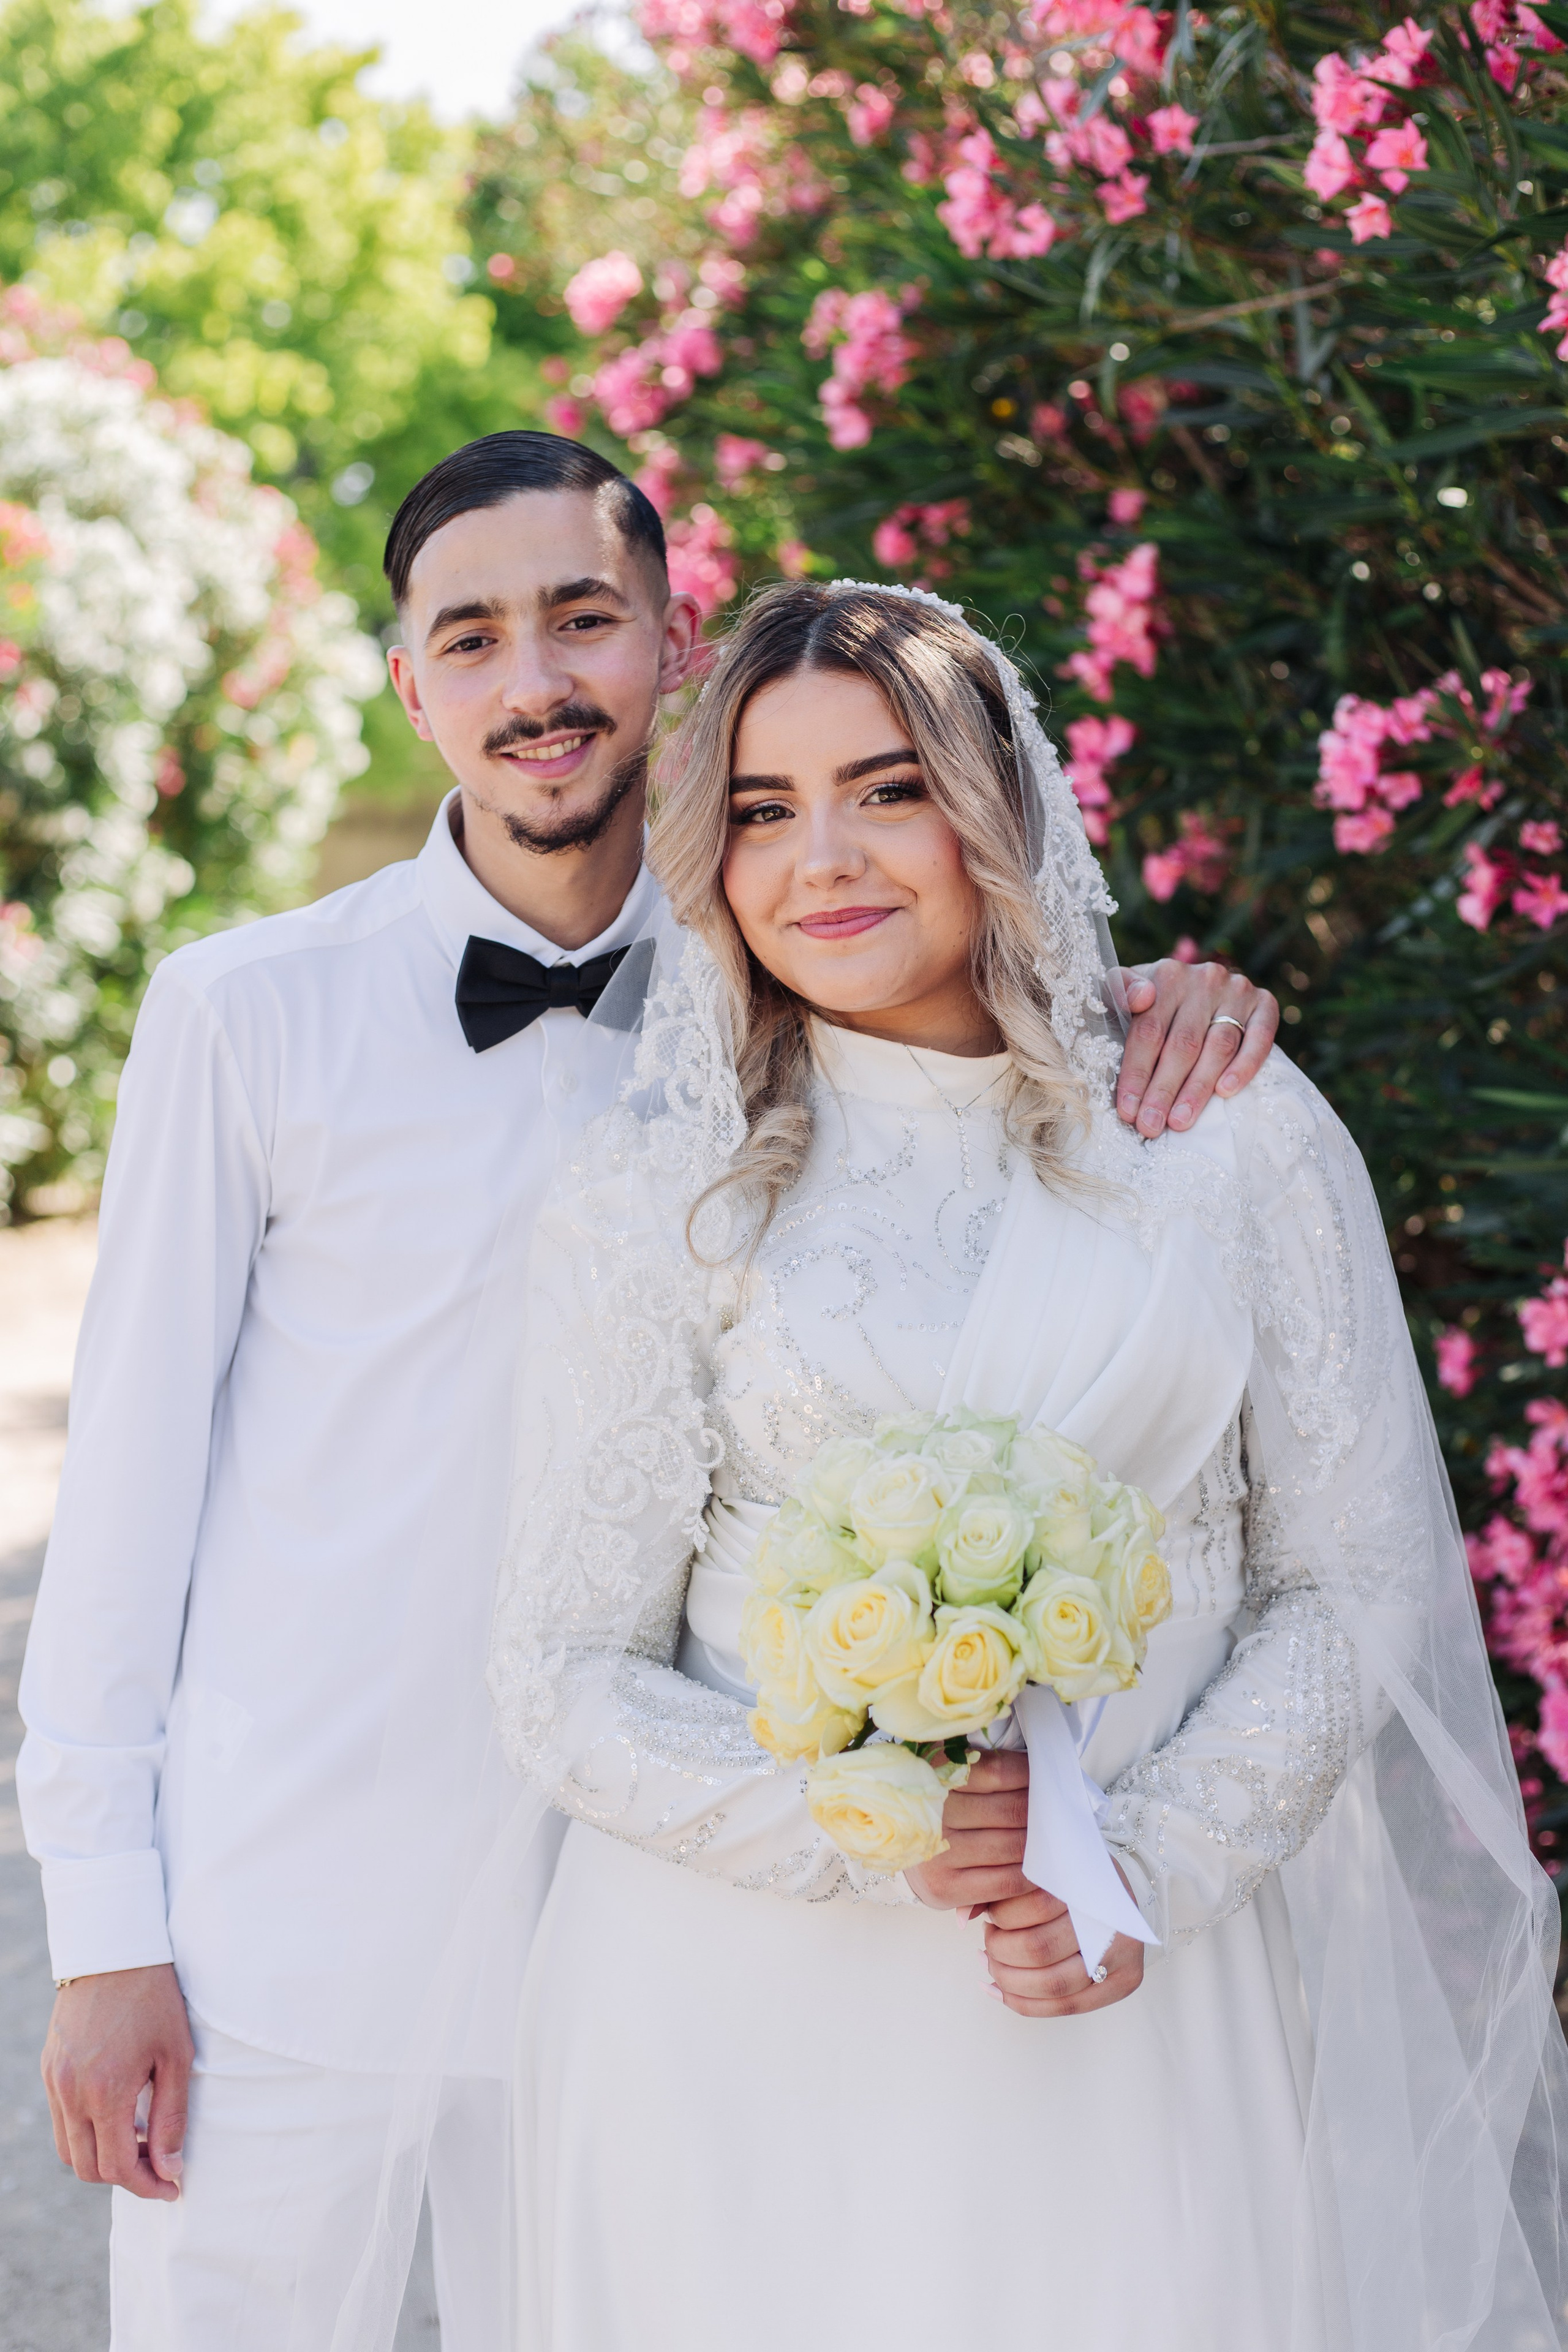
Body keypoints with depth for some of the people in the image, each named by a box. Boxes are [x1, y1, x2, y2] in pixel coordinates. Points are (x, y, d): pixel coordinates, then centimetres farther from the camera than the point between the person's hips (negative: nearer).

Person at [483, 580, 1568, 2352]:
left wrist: (1145, 1870, -11)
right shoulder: (652, 1197, 1)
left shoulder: (1240, 1143, 3)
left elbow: (1350, 1590, 4)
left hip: (1149, 2012, 1)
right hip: (751, 2030, 0)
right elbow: (566, 1685, 0)